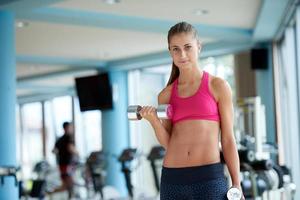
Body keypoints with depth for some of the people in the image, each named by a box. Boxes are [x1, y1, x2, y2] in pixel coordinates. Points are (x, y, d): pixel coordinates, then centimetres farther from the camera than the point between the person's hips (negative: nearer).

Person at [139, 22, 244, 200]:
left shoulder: (218, 86, 3)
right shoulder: (166, 95, 11)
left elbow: (228, 139, 3)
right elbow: (169, 143, 11)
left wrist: (237, 184, 0)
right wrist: (154, 121, -7)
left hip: (210, 178, -3)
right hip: (172, 179, 3)